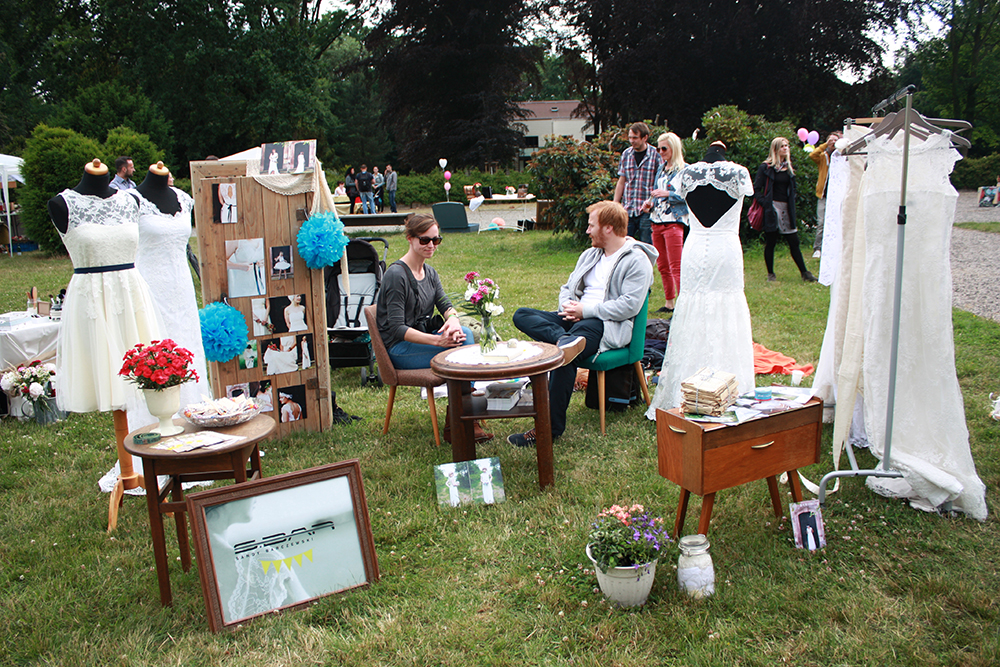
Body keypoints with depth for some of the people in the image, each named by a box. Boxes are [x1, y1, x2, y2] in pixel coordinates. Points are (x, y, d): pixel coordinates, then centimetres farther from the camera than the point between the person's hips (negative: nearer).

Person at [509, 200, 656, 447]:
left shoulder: (637, 260, -4)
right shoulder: (590, 255, 21)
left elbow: (629, 306, -15)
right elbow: (568, 288, 22)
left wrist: (584, 311, -14)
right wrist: (568, 307, -3)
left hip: (610, 325, -8)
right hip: (575, 320, 8)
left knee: (564, 353, -35)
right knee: (522, 315, -10)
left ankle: (551, 427, -27)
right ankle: (566, 340, -37)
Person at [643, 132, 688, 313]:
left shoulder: (684, 170, -5)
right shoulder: (661, 169, 17)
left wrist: (668, 194, -20)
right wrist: (650, 203, 8)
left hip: (674, 221, -8)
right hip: (657, 221, 8)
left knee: (676, 267, -11)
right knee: (662, 266, 12)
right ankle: (669, 303, 22)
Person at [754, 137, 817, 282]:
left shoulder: (789, 167, 15)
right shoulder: (766, 167, -3)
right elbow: (756, 189, -5)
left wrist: (791, 202, 10)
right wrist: (764, 203, -14)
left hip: (786, 209, 5)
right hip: (771, 209, -5)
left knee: (794, 242, 3)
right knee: (770, 242, 2)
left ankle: (804, 273, 7)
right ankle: (770, 273, 14)